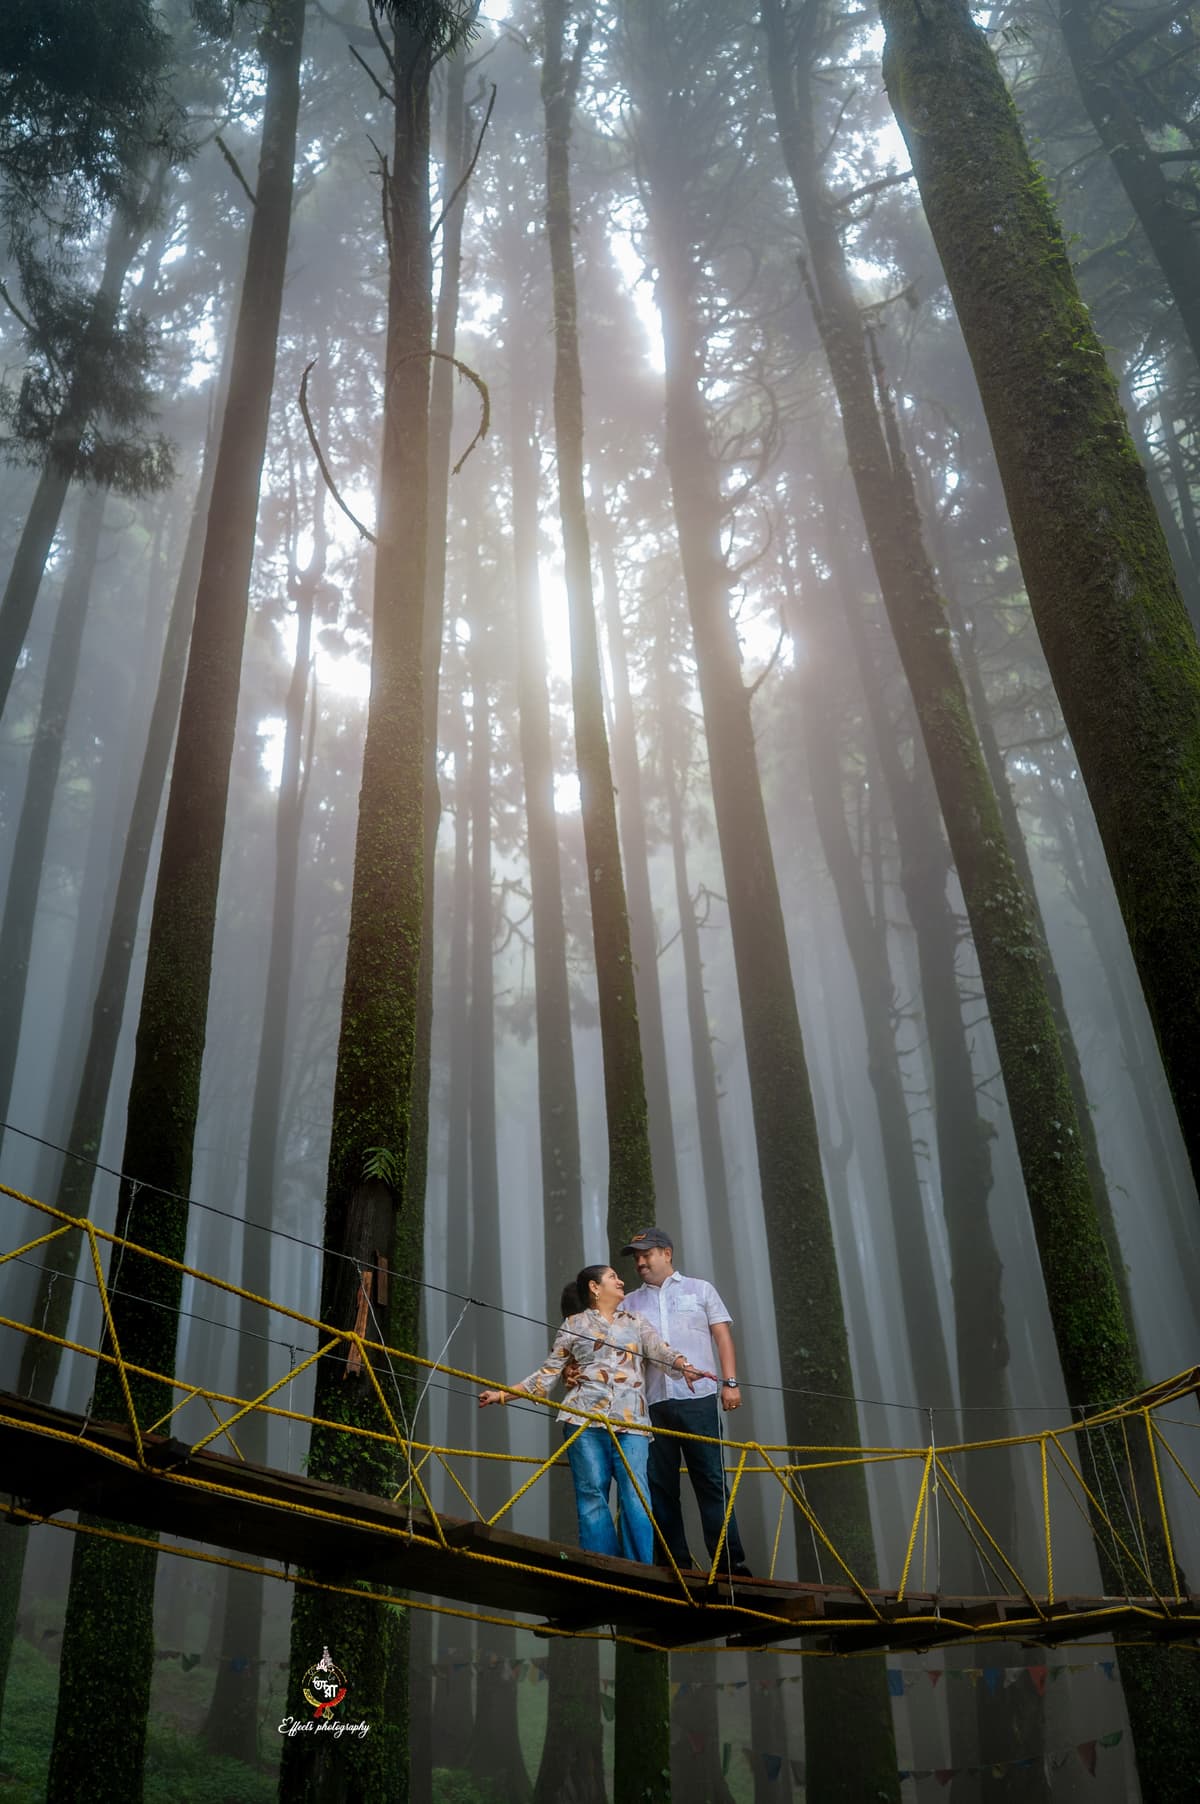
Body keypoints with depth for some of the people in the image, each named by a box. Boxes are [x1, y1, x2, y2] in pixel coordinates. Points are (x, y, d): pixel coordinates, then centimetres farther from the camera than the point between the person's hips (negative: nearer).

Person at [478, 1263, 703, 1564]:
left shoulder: (637, 1322, 22)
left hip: (631, 1421, 1)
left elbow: (660, 1349, 5)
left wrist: (683, 1366, -17)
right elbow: (549, 1372, 14)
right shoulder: (574, 1325, 15)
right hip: (585, 1419, -1)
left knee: (635, 1495, -9)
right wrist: (504, 1393, 6)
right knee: (592, 1495, -6)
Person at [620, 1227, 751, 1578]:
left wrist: (730, 1382, -3)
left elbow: (723, 1336, 9)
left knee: (712, 1481, -5)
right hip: (652, 1404, 3)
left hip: (698, 1399, -3)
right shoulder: (630, 1303, 17)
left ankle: (731, 1562, -2)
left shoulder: (699, 1289, 14)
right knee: (660, 1486, 3)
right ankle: (676, 1564, 9)